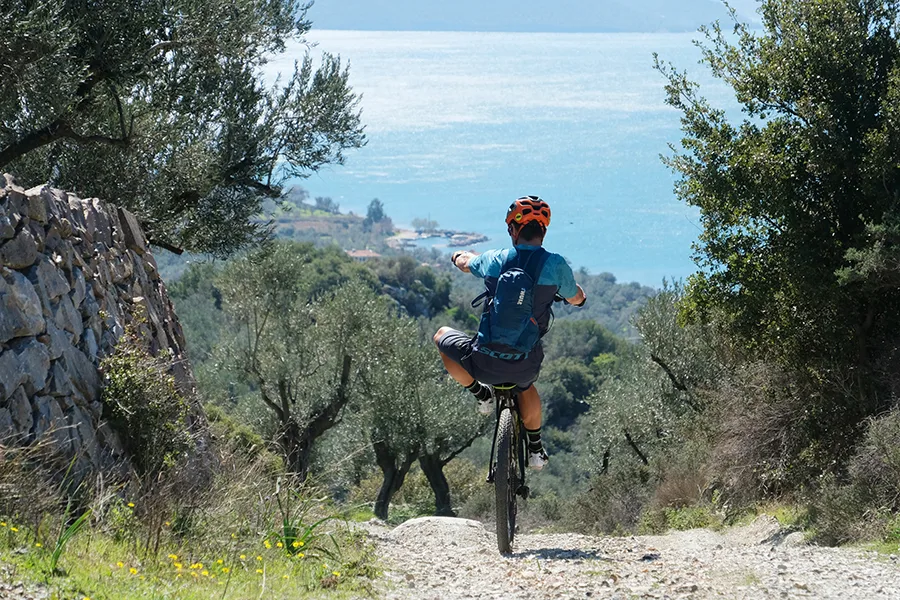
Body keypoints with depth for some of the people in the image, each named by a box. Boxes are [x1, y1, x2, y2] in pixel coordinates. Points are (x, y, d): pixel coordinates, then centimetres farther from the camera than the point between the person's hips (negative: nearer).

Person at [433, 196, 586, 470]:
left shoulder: (495, 259, -4)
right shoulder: (555, 264, -8)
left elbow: (464, 262, 21)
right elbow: (576, 299, 13)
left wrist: (460, 256, 47)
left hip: (485, 364, -1)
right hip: (526, 365, 1)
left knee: (442, 335, 28)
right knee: (525, 384, 40)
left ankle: (480, 393, 23)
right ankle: (535, 450, 43)